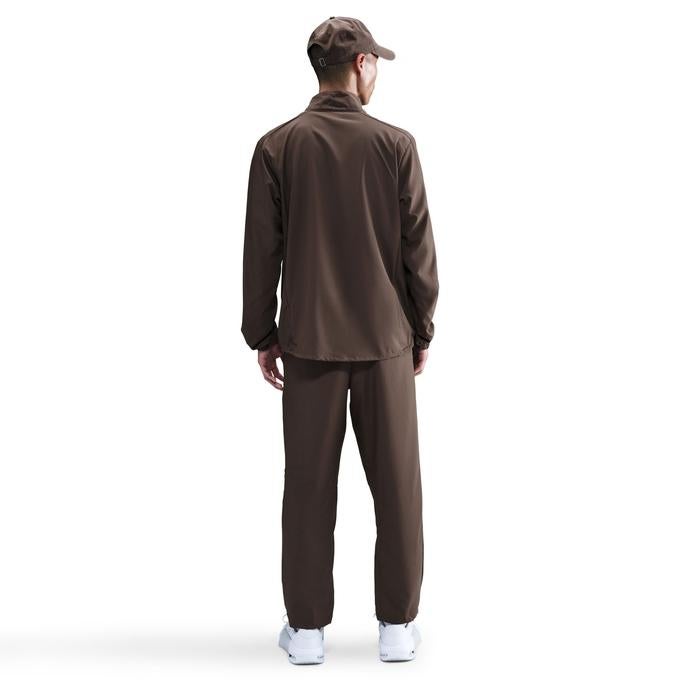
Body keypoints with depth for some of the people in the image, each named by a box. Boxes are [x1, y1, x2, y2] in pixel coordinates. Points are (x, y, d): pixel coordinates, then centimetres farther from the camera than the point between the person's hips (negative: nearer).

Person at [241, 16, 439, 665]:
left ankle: (306, 629, 14)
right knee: (396, 484, 9)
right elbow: (419, 248, -3)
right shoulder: (395, 143, -5)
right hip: (385, 340, -1)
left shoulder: (276, 146, -3)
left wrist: (262, 335, 8)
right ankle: (397, 625, 16)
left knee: (309, 486, 7)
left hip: (309, 343, 1)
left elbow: (260, 251, -1)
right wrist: (423, 330, 8)